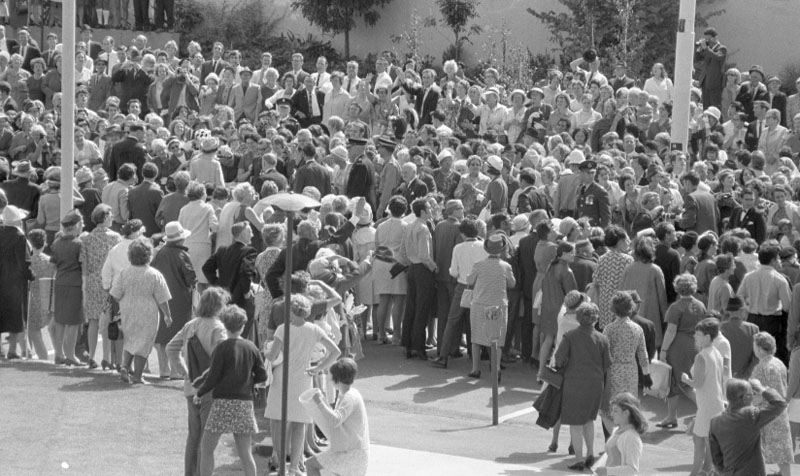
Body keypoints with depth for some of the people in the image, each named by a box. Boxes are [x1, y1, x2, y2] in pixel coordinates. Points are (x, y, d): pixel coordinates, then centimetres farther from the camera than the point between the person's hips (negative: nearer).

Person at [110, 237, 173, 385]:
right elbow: (162, 300, -8)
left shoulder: (125, 273, -4)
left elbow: (116, 295, 0)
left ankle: (125, 366, 3)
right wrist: (167, 315, 4)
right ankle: (137, 377, 4)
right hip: (147, 314, -3)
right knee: (143, 344, 4)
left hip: (128, 312, 3)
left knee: (129, 341, 21)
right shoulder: (155, 275, -12)